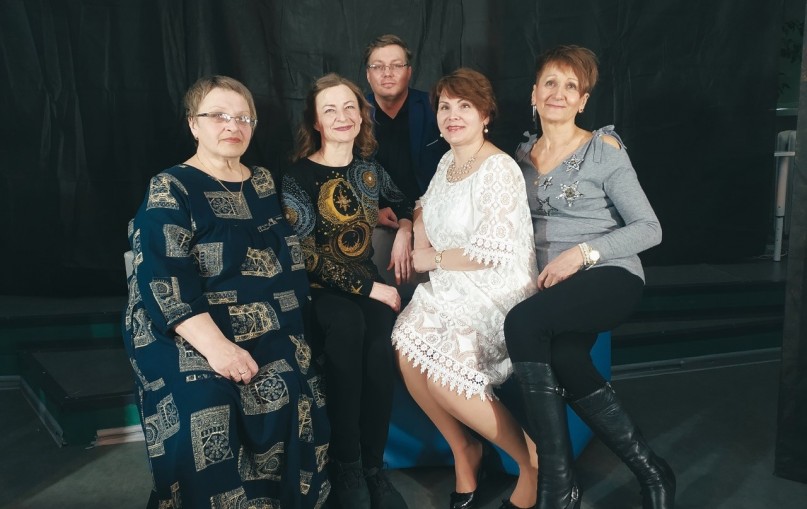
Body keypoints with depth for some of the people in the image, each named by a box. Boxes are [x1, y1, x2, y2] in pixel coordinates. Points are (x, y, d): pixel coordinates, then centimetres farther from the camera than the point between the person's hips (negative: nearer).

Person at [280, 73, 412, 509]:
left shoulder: (369, 169, 10)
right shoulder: (298, 176, -5)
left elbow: (403, 203, 30)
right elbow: (309, 257, -11)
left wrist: (404, 229, 7)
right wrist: (371, 289, -14)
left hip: (368, 284, 3)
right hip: (319, 290, -3)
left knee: (379, 335, -27)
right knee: (347, 324, -33)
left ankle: (373, 465, -15)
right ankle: (345, 466, -19)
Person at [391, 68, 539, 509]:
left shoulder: (499, 170, -16)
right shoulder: (447, 162, 11)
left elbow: (492, 253, -21)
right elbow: (428, 210, 26)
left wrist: (432, 260, -9)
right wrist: (409, 235, 4)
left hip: (496, 292, -8)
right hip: (451, 289, 8)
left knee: (444, 376, -22)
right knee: (406, 349, -14)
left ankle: (533, 460, -1)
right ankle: (463, 449, 9)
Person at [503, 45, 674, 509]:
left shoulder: (604, 149, -1)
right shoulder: (523, 155, 15)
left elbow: (649, 229, -5)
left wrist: (583, 252, -17)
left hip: (610, 276, -4)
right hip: (554, 287, 4)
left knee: (522, 322, -31)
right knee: (563, 359, -28)